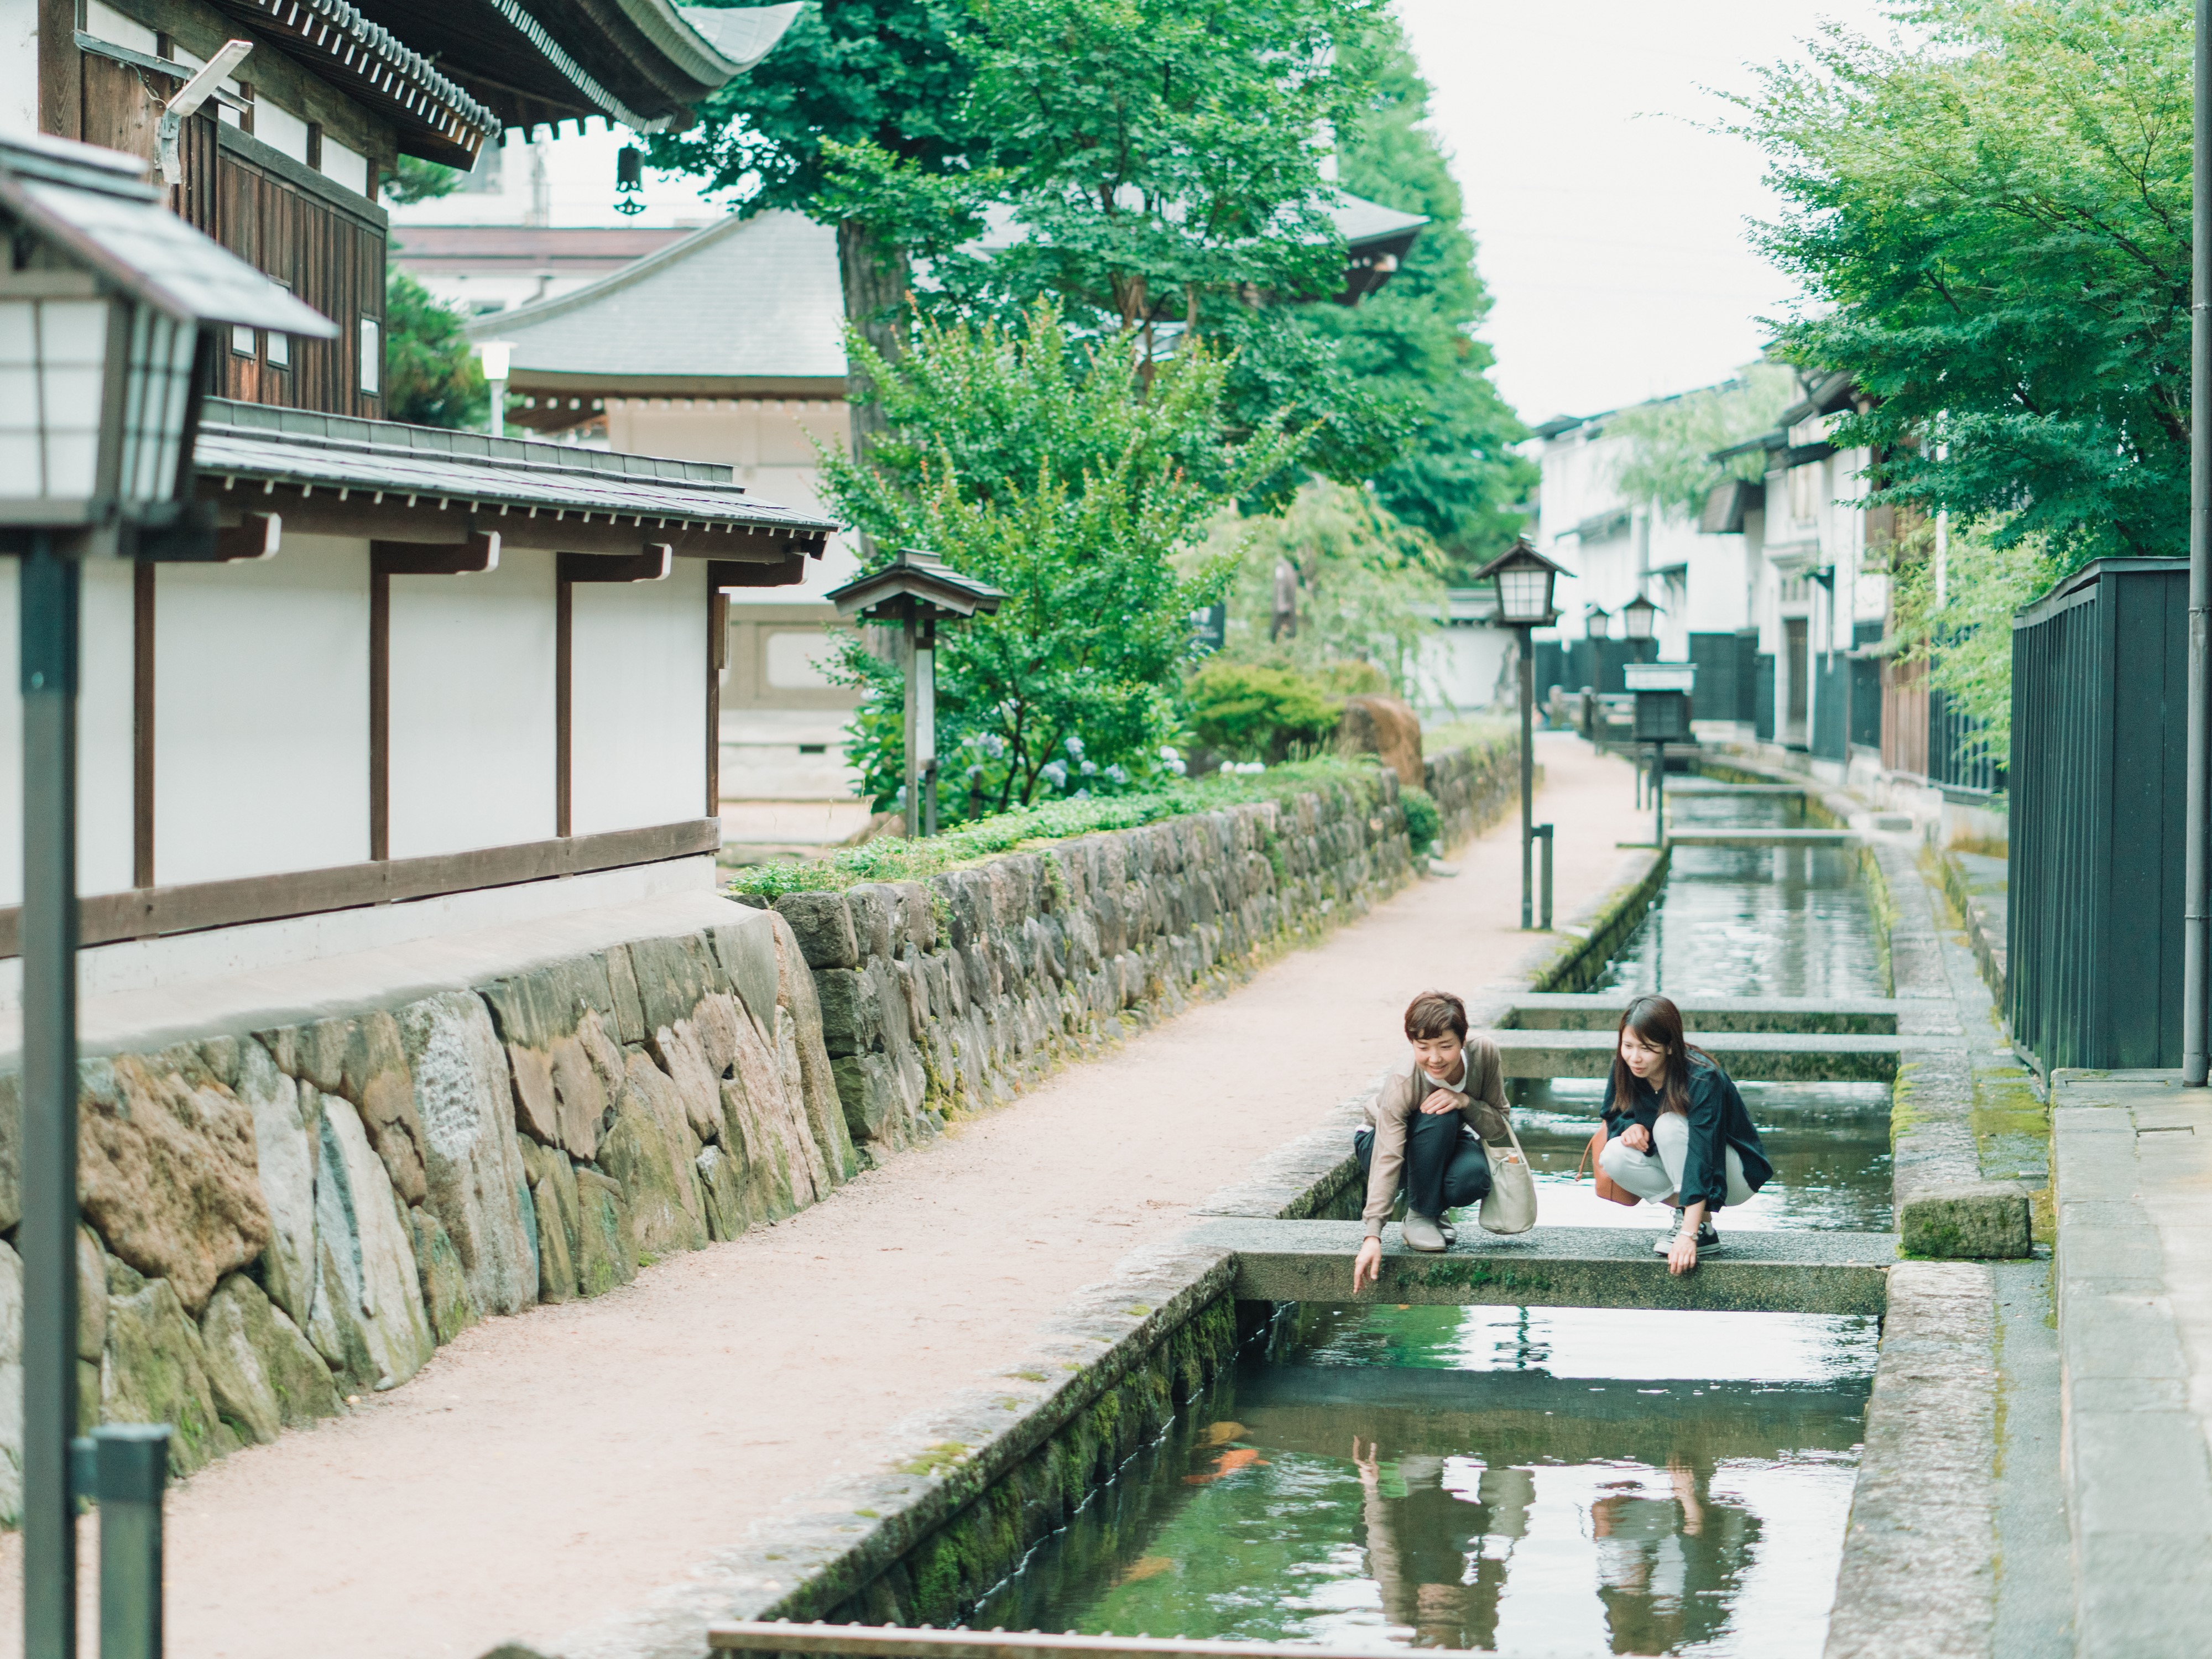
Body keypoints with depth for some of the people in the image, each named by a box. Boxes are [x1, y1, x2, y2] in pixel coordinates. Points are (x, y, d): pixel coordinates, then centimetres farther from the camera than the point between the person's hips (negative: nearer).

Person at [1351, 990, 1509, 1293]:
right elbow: (1387, 1160, -41)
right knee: (1438, 1118, -37)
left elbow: (1499, 1126, -15)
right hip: (1380, 1142, -3)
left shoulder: (1485, 1054, -24)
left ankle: (1433, 1207, 1)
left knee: (1472, 1179, -34)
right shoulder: (1401, 1088, -34)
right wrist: (1373, 1236, -50)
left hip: (1448, 1144, 3)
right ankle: (1420, 1215, -19)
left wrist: (1465, 1101, -37)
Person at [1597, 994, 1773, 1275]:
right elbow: (1613, 1115, 5)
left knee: (1670, 1125, -32)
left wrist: (1688, 1235, -45)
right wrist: (1631, 1127, -22)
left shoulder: (1703, 1080, -31)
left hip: (1735, 1175, -5)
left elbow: (1703, 1156, -37)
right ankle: (1684, 1209, -4)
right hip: (1676, 1172, 5)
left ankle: (1703, 1228, -21)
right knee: (1614, 1157, -22)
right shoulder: (1626, 1067, -13)